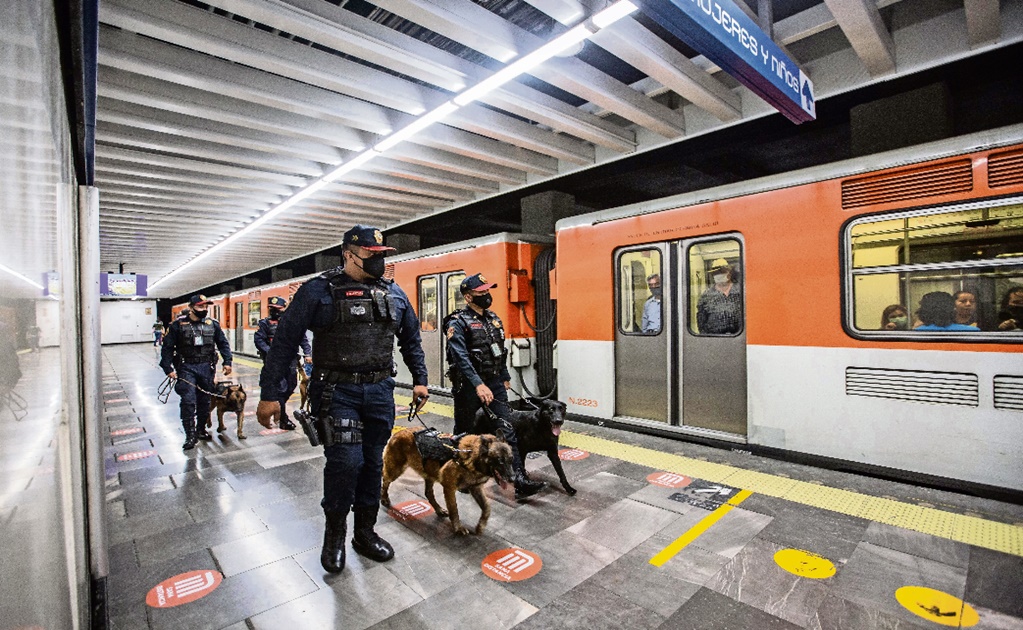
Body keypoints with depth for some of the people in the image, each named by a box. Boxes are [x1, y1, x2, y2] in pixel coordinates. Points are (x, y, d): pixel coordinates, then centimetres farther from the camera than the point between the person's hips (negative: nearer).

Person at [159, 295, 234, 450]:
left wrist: (227, 362, 0)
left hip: (207, 367, 3)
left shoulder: (213, 323, 4)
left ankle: (201, 430, 26)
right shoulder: (178, 324, -3)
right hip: (186, 368, -3)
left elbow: (223, 343, 9)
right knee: (188, 401, -9)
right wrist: (168, 368, -6)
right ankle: (190, 435, 1)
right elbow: (167, 347, 0)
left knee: (205, 401, 11)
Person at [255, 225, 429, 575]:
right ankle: (334, 531, 18)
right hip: (337, 391, -4)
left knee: (372, 463, 12)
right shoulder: (319, 291, -4)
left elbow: (411, 340, 17)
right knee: (346, 461, -11)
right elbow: (285, 342, -4)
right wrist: (269, 394, -5)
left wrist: (420, 380, 11)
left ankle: (365, 532, 31)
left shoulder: (394, 294, 9)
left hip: (380, 391, 4)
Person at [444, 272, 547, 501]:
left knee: (506, 431, -1)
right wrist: (478, 384, -30)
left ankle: (519, 481, -1)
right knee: (464, 433, 12)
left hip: (494, 384, 5)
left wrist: (505, 378, 20)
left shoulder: (494, 319, 10)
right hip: (468, 385, -5)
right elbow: (461, 357, -23)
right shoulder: (458, 323, -12)